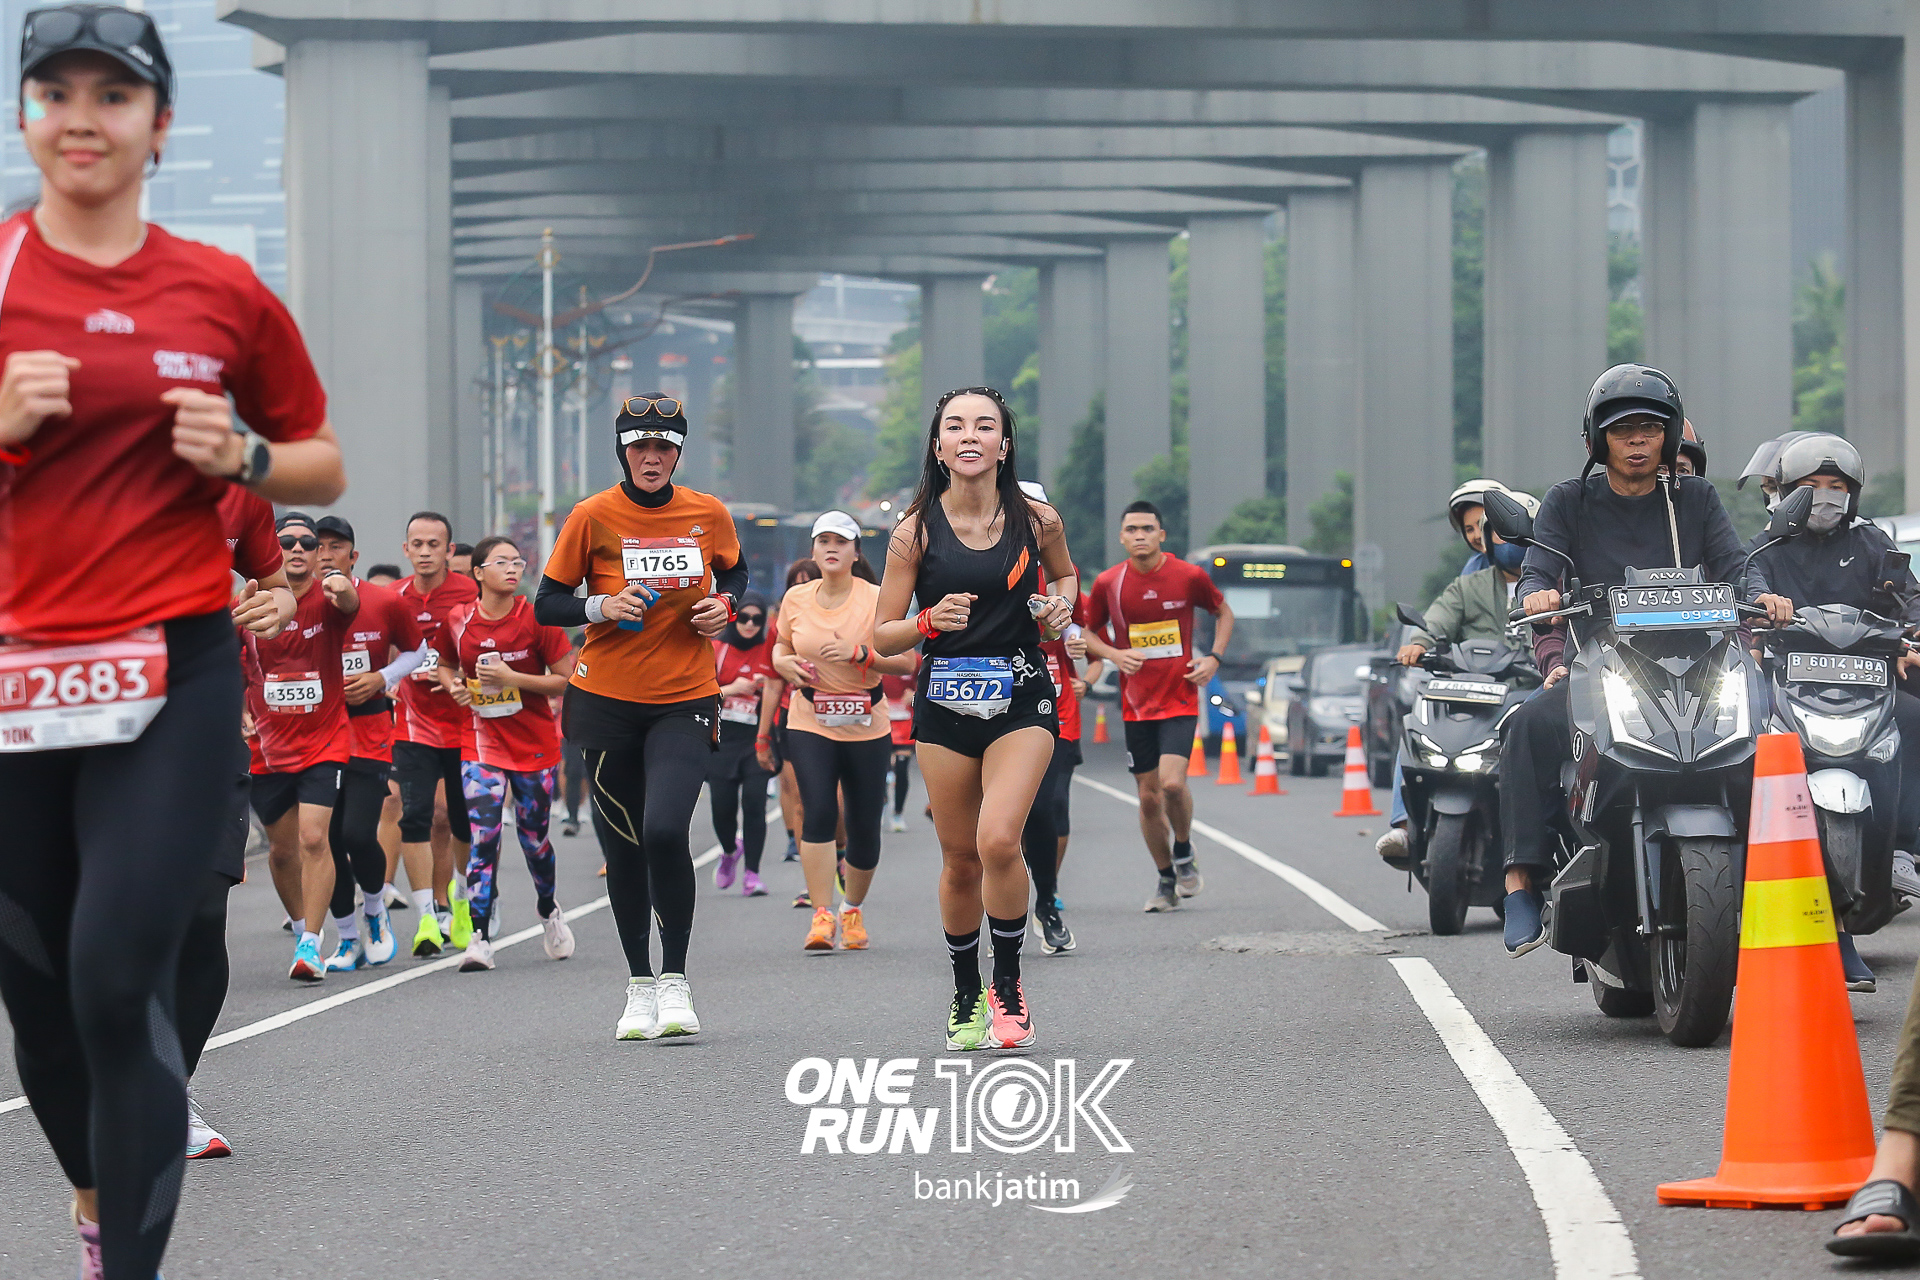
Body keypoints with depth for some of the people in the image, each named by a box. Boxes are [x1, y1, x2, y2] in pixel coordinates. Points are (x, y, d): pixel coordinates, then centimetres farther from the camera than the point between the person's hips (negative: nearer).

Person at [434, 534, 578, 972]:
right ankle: (480, 938, -12)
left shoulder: (536, 619, -9)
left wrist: (511, 678, -19)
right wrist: (454, 685, -5)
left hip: (536, 746, -1)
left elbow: (567, 680, -9)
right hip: (483, 744, 1)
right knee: (482, 836, -12)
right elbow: (446, 664, 18)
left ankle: (549, 912, 38)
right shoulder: (458, 620, -2)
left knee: (535, 838, 9)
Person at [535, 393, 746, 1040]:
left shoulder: (709, 514, 0)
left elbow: (734, 572, 20)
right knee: (624, 846, 5)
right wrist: (601, 607, -18)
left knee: (665, 831, -19)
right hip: (608, 701, 0)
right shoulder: (592, 517, -5)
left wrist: (724, 604, -1)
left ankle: (675, 982, -6)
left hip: (685, 701, 0)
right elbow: (546, 605, 0)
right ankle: (640, 986, 21)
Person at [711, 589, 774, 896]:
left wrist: (766, 687, -11)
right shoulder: (715, 649, 2)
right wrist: (731, 689, -13)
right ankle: (730, 851, 33)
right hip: (721, 741, 0)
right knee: (722, 807, 1)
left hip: (757, 741, 0)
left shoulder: (769, 652, 4)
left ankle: (752, 874, -8)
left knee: (754, 804, -13)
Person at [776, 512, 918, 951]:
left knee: (864, 827, 4)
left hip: (866, 727, -1)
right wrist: (785, 662, -2)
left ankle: (853, 910, 28)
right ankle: (821, 915, -17)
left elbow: (906, 662, -8)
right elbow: (781, 644, 21)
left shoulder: (877, 600, -6)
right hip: (809, 723, 1)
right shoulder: (796, 599, 4)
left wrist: (859, 653, -21)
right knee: (818, 811, -18)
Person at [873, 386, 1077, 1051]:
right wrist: (931, 621, -20)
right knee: (960, 860, 7)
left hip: (1021, 699, -1)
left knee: (998, 840, -20)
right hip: (945, 702, 1)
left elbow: (1064, 572, 21)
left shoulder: (1037, 520, -1)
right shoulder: (916, 530, -3)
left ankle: (1007, 990, -2)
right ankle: (966, 998, 28)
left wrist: (1061, 605, -1)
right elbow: (882, 636, 0)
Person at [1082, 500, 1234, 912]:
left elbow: (1223, 612, 12)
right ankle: (1167, 881, 21)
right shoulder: (1108, 583, -2)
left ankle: (1184, 852, 7)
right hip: (1136, 704, 2)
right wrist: (1115, 655, -7)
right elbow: (1089, 631, 12)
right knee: (1148, 797, 4)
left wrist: (1214, 658, -2)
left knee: (1172, 782, -21)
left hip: (1179, 699, -2)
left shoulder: (1190, 576, -5)